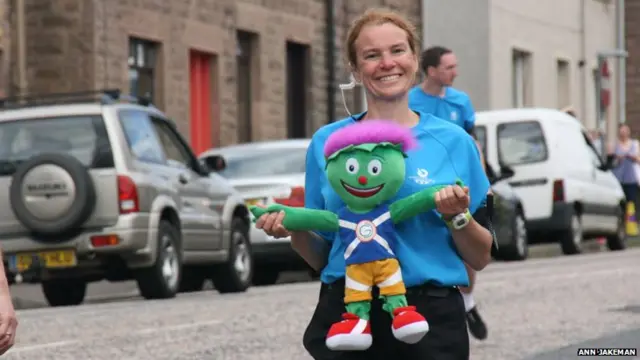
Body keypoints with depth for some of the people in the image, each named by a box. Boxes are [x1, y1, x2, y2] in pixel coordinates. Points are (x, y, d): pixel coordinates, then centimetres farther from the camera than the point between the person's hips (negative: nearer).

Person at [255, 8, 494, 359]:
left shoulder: (453, 141, 4)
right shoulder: (327, 142, 7)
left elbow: (481, 258, 6)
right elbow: (320, 256, 13)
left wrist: (458, 217, -12)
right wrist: (295, 230, -7)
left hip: (431, 318, -1)